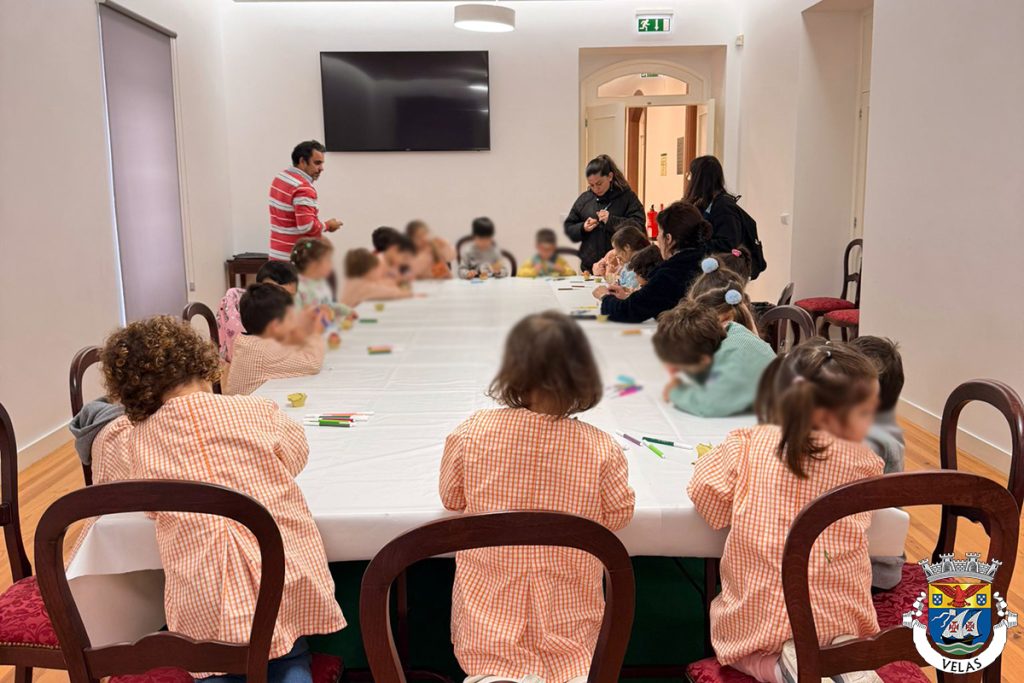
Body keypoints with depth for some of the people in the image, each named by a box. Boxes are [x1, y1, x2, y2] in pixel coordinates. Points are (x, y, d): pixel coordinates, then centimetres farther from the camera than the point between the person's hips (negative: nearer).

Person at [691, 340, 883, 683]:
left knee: (739, 651, 30)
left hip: (756, 617, -1)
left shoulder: (750, 444, -10)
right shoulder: (862, 464, -5)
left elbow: (706, 492, -10)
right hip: (835, 617, 1)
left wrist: (717, 458, 10)